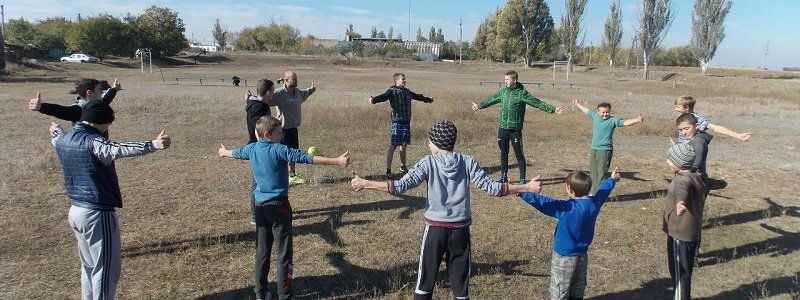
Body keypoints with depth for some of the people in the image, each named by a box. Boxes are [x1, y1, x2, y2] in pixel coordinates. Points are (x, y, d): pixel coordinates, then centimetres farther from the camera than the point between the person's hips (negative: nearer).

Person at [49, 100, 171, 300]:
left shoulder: (62, 139, 7)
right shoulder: (93, 142, -21)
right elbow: (120, 149, -42)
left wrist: (56, 130, 57)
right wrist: (153, 145, -55)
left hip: (76, 211, 10)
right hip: (97, 214, -10)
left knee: (88, 266, 23)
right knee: (107, 269, 1)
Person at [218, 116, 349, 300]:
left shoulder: (251, 149, 5)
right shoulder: (278, 150, -16)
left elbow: (236, 153, 28)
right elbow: (306, 158, -24)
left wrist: (224, 152, 52)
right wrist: (337, 161, -26)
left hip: (260, 206, 7)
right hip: (278, 206, -7)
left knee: (262, 252, 16)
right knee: (283, 254, -1)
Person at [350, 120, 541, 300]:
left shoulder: (428, 163, -9)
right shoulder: (468, 162, -4)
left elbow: (400, 186, -16)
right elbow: (491, 188, -7)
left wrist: (365, 184, -9)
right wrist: (527, 188, 2)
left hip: (435, 229, -1)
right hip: (461, 230, 2)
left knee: (425, 281, 14)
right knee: (461, 284, 13)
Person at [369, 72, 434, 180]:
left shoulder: (407, 91, 15)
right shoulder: (392, 91, -8)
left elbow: (417, 96, 33)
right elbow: (383, 96, -27)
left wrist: (428, 99, 50)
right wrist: (374, 100, -49)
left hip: (406, 122, 7)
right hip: (397, 123, -7)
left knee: (404, 145, 17)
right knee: (393, 146, -6)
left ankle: (403, 168, 34)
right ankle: (388, 171, -2)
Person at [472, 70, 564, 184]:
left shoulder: (522, 93, -8)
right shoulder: (504, 92, 9)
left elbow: (538, 103, -13)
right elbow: (492, 99, 25)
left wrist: (553, 109, -22)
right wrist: (479, 106, 37)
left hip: (515, 130, -5)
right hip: (502, 129, 5)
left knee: (519, 154, 1)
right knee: (503, 154, 14)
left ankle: (522, 178, 11)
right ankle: (503, 176, 28)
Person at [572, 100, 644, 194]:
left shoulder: (613, 120, -9)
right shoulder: (595, 116, 7)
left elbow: (625, 122, -21)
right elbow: (586, 110, 24)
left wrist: (637, 120, -38)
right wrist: (577, 104, 39)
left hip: (605, 150, -6)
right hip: (594, 149, 7)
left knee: (601, 173, -7)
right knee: (593, 173, 16)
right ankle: (593, 192, 30)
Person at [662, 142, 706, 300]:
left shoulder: (682, 179, -23)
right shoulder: (697, 178, 8)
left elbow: (681, 191, -49)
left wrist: (680, 202, -68)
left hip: (679, 234, -10)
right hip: (692, 233, 10)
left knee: (679, 273, 1)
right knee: (684, 272, 21)